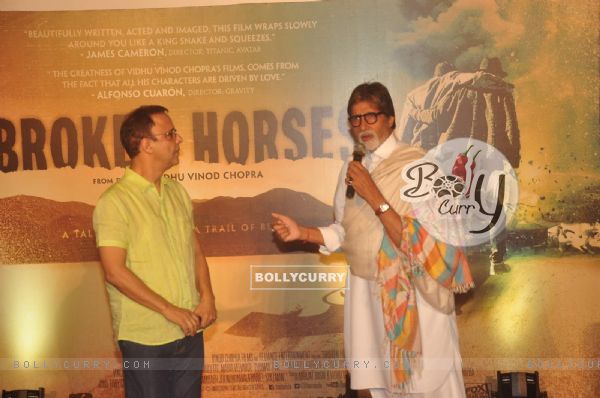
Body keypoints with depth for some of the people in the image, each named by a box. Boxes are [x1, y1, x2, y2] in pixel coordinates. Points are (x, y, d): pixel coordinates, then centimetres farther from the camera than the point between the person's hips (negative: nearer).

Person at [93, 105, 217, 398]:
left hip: (190, 330, 6)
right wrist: (170, 310, -16)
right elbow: (115, 272, -16)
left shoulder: (178, 192, 8)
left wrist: (207, 296, -3)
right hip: (145, 338, -6)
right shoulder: (115, 201, -12)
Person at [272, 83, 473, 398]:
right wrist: (301, 232, -2)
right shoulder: (352, 169, 6)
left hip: (413, 295, -5)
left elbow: (416, 241, -20)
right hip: (366, 292, 5)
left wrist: (373, 196, -24)